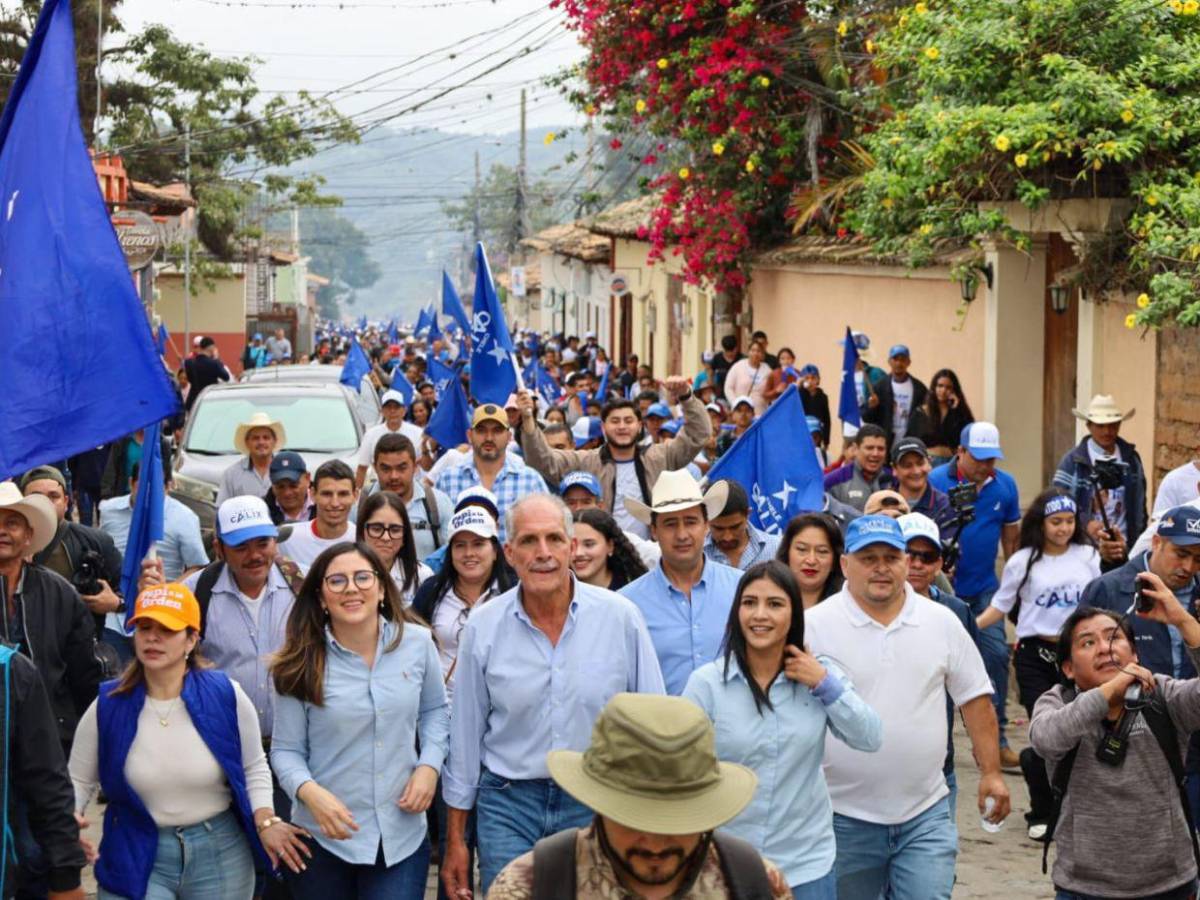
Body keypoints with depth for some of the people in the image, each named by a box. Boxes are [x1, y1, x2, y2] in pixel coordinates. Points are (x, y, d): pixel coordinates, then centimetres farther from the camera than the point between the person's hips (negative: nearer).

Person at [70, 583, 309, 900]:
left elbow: (254, 769, 5)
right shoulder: (108, 706, -5)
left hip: (220, 854, 0)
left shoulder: (225, 695, -7)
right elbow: (79, 781, 5)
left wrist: (265, 821, -10)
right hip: (135, 857, 0)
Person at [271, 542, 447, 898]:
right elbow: (286, 751, -3)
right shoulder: (302, 665, -7)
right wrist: (310, 792, -23)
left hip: (403, 836, 1)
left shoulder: (417, 642, -2)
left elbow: (435, 710, 14)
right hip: (324, 840, -1)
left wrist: (429, 766, -2)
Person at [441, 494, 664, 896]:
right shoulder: (483, 626, -3)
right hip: (508, 805, 0)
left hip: (597, 803, 0)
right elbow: (466, 734, 5)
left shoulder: (621, 617, -6)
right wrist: (455, 839, 8)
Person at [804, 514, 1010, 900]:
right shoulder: (814, 625, -6)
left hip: (926, 815, 1)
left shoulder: (942, 622, 4)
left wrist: (991, 773, 6)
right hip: (843, 816, -1)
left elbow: (975, 699, 9)